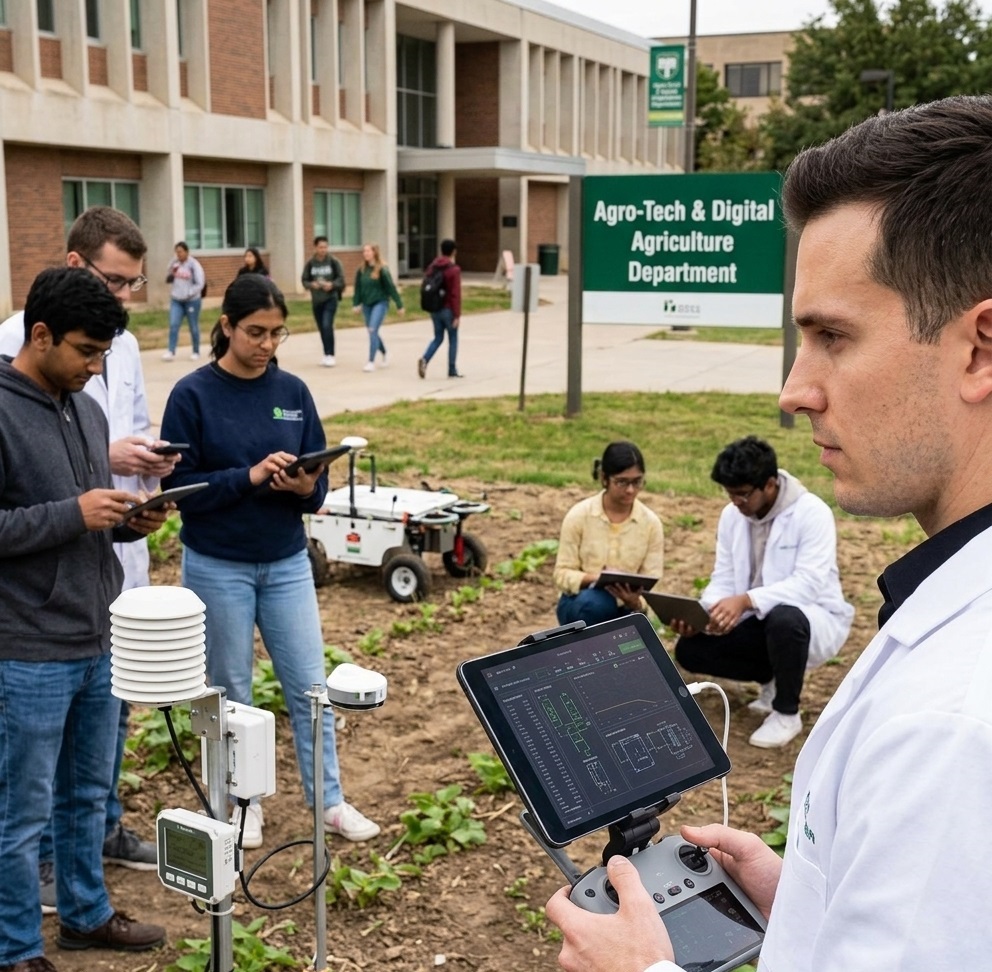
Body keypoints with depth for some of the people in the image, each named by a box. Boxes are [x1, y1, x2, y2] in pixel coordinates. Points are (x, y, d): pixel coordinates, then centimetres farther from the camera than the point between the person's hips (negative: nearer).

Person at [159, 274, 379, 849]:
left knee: (309, 684, 7)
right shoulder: (193, 395, -9)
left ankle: (330, 800, 20)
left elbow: (320, 480, 4)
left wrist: (306, 487, -19)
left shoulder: (293, 392, 1)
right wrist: (250, 476, -24)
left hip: (287, 563, 3)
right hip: (217, 567, -3)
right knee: (230, 691, 10)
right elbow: (179, 484, -13)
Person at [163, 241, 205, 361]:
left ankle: (196, 352, 17)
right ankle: (171, 352, -8)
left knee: (193, 327, 6)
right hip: (176, 300, 4)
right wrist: (171, 274, -8)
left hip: (192, 300, -4)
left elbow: (200, 284, -12)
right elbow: (168, 280, 13)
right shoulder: (174, 263, 4)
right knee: (173, 325, -7)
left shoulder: (194, 264, -10)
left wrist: (188, 294, -16)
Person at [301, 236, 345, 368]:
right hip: (316, 300, 4)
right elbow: (304, 280, 4)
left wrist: (332, 284, -22)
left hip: (331, 298, -4)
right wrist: (312, 285, -17)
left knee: (327, 326, -17)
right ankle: (327, 355, 22)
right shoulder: (310, 263, 0)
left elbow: (341, 278, -4)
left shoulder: (334, 261, -6)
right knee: (322, 328, 10)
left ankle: (330, 355, -13)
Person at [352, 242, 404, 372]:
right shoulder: (361, 270, 3)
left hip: (380, 303, -6)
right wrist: (357, 304, 4)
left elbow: (391, 287, -9)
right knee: (372, 332, 14)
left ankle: (371, 362, -12)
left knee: (373, 330, -16)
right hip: (366, 305, 6)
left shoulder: (382, 269, -11)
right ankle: (384, 355, 36)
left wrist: (399, 305, -7)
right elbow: (358, 288, 9)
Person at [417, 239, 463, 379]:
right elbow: (456, 294, -17)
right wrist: (457, 315, -15)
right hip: (448, 310, -5)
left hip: (435, 309, 6)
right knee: (453, 339, 8)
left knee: (438, 338, 14)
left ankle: (425, 359, -12)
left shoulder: (432, 267, 6)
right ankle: (452, 371, 11)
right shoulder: (454, 270, -13)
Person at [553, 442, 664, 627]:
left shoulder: (651, 523, -7)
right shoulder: (579, 515, -10)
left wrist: (636, 602, -31)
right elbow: (562, 574, -8)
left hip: (623, 611, 2)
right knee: (594, 602, -37)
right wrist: (594, 578, -29)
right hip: (581, 606, -2)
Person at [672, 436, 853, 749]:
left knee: (783, 618, -40)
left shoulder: (812, 512, -21)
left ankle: (787, 713, -15)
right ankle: (774, 677, 10)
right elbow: (723, 579, -1)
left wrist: (746, 600, -44)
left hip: (814, 618, -6)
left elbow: (809, 583, -31)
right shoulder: (731, 515, -2)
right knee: (689, 649, -13)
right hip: (759, 620, 6)